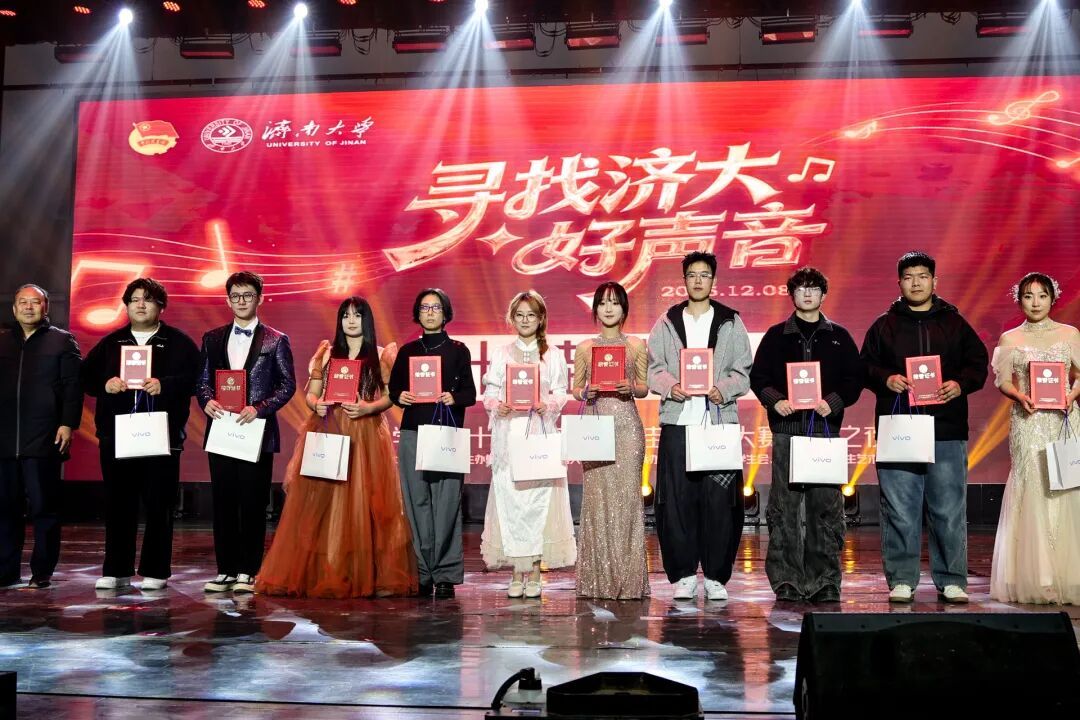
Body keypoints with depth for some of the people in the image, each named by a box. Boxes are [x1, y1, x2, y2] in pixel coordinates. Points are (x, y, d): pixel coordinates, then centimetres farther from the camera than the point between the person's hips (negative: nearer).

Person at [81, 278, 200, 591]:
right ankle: (115, 571, 15)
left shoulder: (179, 343, 5)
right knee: (117, 505, 6)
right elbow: (86, 376, 9)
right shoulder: (110, 343, 15)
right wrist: (105, 385, -11)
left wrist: (165, 385, -22)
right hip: (116, 436, 3)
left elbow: (194, 378, -6)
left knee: (159, 506, -1)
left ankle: (155, 572, 8)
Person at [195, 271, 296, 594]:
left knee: (253, 504, 0)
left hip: (257, 431, -3)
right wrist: (207, 401, -8)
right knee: (223, 502, 6)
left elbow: (287, 384, -1)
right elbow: (202, 380, 13)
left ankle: (248, 572, 8)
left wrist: (259, 408, -13)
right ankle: (225, 570, 14)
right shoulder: (213, 338, 13)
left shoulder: (276, 340, 3)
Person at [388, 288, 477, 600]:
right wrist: (400, 396, -6)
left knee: (446, 501, -8)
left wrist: (453, 398, -15)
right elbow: (393, 387, 16)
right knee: (417, 501, -1)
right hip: (412, 433, 2)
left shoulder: (458, 350, 10)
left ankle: (446, 574, -2)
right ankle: (422, 574, 5)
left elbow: (470, 393, 5)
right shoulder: (407, 351, 17)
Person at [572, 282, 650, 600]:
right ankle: (597, 579, 5)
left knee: (626, 493, -5)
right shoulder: (584, 348, 11)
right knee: (596, 494, -2)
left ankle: (627, 579, 1)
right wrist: (585, 392, -8)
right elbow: (575, 388, 13)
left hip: (626, 423, -1)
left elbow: (645, 387, 11)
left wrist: (630, 388, -10)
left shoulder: (636, 345, 10)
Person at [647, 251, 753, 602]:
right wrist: (671, 386, -11)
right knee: (677, 499, -1)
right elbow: (652, 369, 8)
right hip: (677, 422, 1)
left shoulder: (731, 323, 11)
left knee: (720, 500, -2)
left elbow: (744, 372, 6)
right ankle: (683, 575, 8)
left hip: (720, 422, 0)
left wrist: (723, 389, -12)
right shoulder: (666, 323, 13)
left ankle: (716, 576, 8)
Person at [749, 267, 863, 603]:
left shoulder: (839, 336, 13)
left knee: (826, 505, 0)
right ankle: (786, 579, 4)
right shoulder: (776, 335, 12)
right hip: (786, 429, 0)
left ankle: (824, 581, 7)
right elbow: (758, 376, 7)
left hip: (826, 428, 1)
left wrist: (833, 402, -9)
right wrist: (775, 400, -11)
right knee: (784, 506, -2)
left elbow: (855, 378, 8)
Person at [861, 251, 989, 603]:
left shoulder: (954, 323, 13)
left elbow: (979, 362, 12)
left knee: (949, 509, 2)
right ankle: (901, 580, 9)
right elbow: (865, 366, 11)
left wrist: (961, 384, -7)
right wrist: (885, 378, -9)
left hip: (946, 431, 0)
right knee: (899, 510, 1)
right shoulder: (884, 326, 12)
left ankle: (951, 580, 12)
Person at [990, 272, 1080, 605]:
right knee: (1031, 492, -4)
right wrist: (1021, 396, -15)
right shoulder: (1009, 339, 8)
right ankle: (1034, 579, 1)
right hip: (1028, 422, -1)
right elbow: (1002, 380, 4)